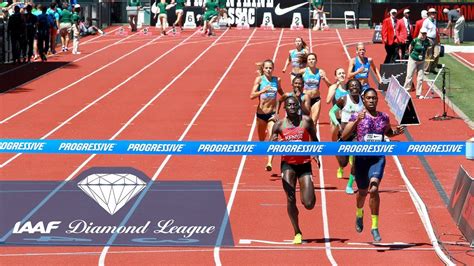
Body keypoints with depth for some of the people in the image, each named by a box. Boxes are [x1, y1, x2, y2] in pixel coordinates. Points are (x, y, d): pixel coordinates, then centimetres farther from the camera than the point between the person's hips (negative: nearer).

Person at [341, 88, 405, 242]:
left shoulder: (384, 118, 5)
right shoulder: (357, 117, -3)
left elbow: (388, 132, 25)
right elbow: (344, 136, -12)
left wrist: (396, 132, 3)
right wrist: (356, 121, -24)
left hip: (378, 158, 0)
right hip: (361, 158, 0)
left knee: (374, 190, -20)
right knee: (363, 191, 16)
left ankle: (375, 227, -13)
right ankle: (359, 214, 51)